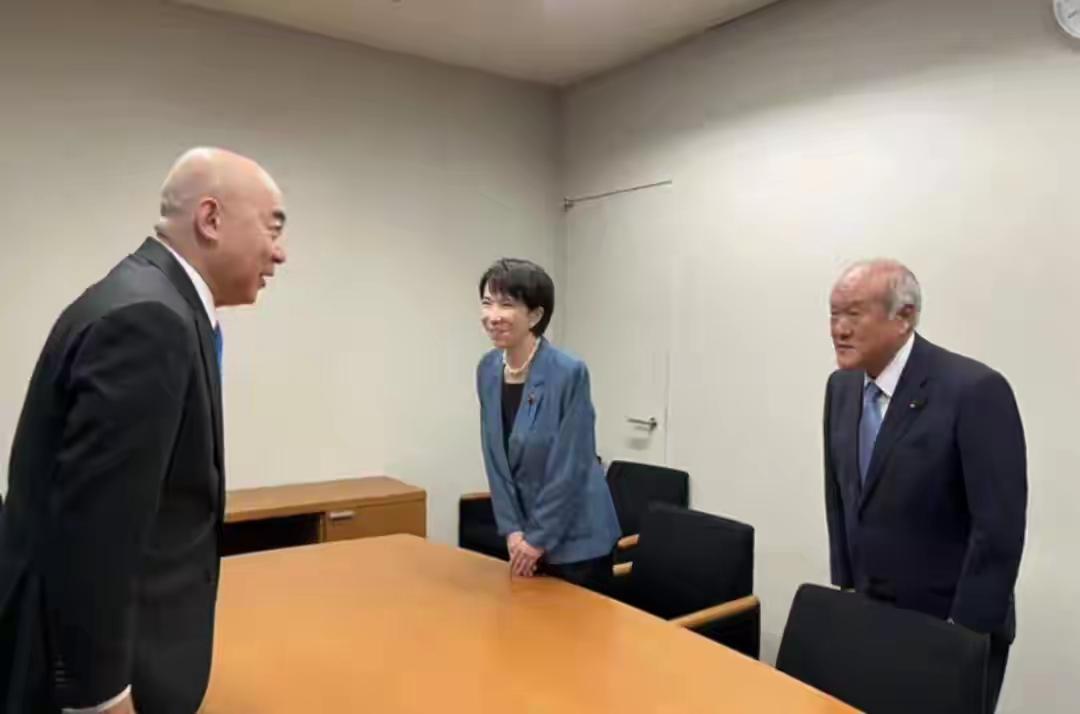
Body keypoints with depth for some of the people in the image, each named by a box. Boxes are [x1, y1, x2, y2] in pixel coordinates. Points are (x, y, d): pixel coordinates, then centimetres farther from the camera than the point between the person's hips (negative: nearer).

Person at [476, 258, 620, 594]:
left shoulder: (569, 372, -22)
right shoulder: (488, 370, -2)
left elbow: (571, 467, -19)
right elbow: (495, 460, 2)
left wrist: (539, 538, -13)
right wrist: (512, 529, -3)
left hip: (575, 539, -6)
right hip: (526, 536, 6)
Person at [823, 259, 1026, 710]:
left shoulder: (974, 390, -19)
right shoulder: (843, 388, 1)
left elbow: (999, 527, -19)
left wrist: (964, 631, -17)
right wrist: (845, 589, 7)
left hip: (949, 627, -5)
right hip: (870, 616, 5)